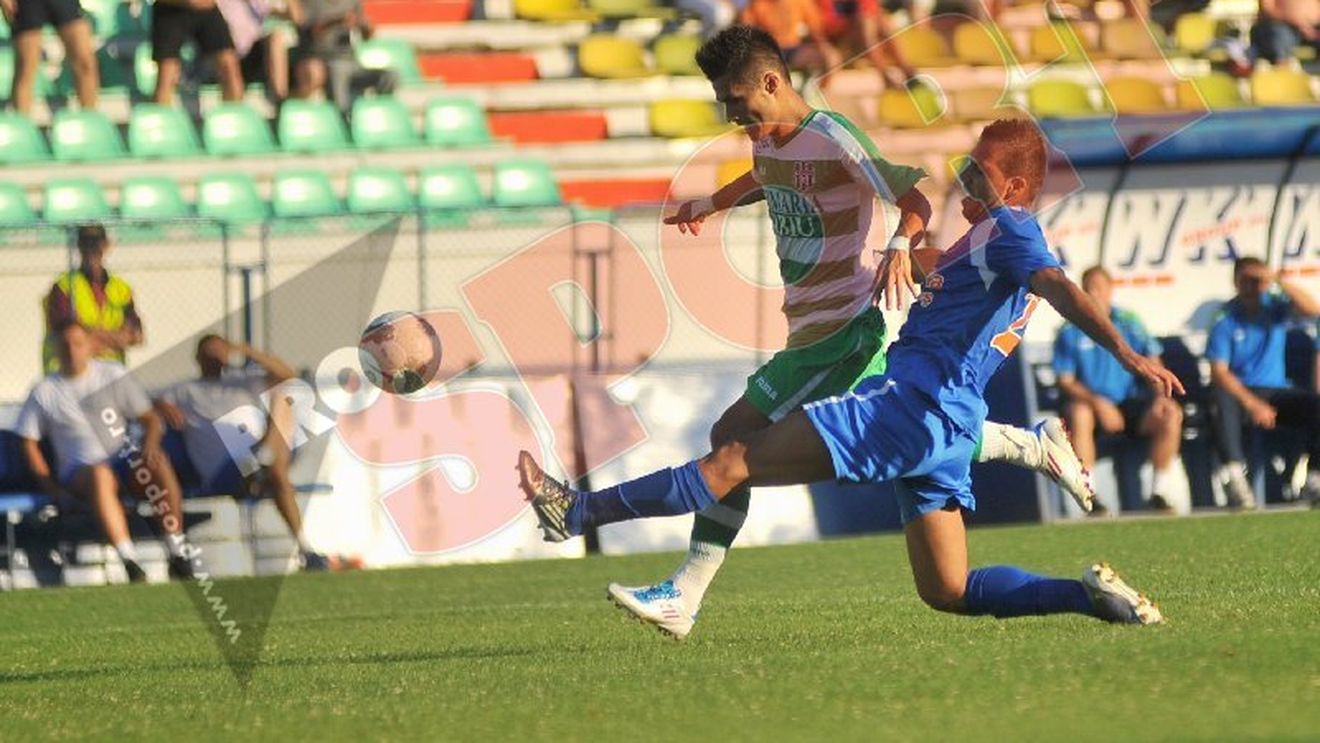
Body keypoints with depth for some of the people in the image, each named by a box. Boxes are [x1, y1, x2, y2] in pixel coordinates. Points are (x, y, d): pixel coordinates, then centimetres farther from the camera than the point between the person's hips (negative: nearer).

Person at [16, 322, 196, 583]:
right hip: (78, 471, -2)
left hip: (124, 459, 2)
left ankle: (178, 549, -33)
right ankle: (129, 561, -48)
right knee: (100, 474, -39)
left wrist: (150, 444, -14)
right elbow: (29, 443, 9)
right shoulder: (44, 393, 7)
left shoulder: (113, 376, 10)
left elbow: (150, 419, 10)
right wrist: (52, 488, -4)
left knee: (158, 463, -32)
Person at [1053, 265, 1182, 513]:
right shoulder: (1070, 333, 5)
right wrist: (1097, 402, -18)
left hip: (1131, 404, 2)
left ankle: (1158, 493, -19)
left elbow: (1151, 364, 5)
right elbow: (1066, 381, -1)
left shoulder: (1129, 324, 10)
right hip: (1091, 402, -2)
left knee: (1171, 414, -25)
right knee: (1079, 414, -36)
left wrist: (1160, 396, -14)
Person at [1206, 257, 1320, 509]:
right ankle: (1234, 475, -44)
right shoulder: (1225, 318, -4)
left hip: (1275, 392, 3)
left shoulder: (1274, 306, 7)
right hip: (1239, 393, -3)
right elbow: (1219, 372, -12)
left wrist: (1280, 281, -18)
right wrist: (1253, 404, -23)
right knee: (1221, 400, -38)